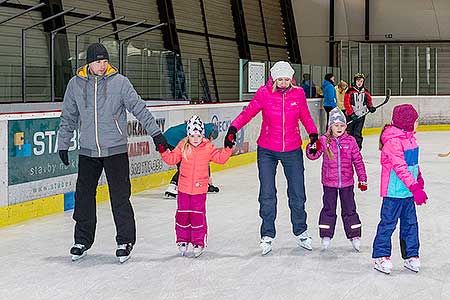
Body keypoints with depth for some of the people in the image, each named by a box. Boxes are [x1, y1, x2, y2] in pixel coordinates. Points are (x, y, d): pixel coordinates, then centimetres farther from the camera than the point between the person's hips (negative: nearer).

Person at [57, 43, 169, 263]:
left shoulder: (120, 82, -4)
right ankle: (82, 240, 23)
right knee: (83, 195, 8)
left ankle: (125, 241, 10)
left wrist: (155, 133, -7)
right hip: (87, 151, 3)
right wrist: (63, 145, 12)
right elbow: (68, 117, 12)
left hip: (115, 150, -3)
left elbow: (139, 108, -3)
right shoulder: (76, 84, 3)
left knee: (120, 197, -2)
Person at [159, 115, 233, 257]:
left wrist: (228, 148, -13)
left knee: (198, 215, 1)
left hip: (200, 188, -1)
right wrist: (164, 151, -16)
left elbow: (220, 158, 0)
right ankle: (182, 240, 21)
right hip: (184, 188, 2)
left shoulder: (208, 147, -3)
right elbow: (172, 159, 0)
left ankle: (199, 242, 11)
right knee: (182, 214, 7)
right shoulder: (182, 146, -1)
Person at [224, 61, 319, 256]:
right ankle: (267, 235, 15)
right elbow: (247, 113, -5)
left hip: (292, 151, 1)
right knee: (267, 195, -1)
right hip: (267, 151, -1)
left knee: (297, 194, 8)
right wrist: (233, 128, -19)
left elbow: (305, 117, 9)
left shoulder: (298, 94, -5)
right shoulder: (264, 94, -10)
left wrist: (313, 134, -5)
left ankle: (301, 232, 28)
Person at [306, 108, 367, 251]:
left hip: (347, 182, 0)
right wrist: (313, 147, -27)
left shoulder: (350, 141, -3)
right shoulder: (324, 140, -5)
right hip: (329, 182, 0)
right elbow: (313, 155, -5)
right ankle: (326, 236, 21)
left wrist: (362, 178, 3)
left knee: (349, 209, 9)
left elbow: (358, 160, 3)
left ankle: (354, 235, 19)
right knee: (329, 209, 10)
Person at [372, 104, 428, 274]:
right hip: (394, 191, -9)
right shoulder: (393, 142, -21)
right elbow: (400, 168, -27)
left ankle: (411, 255, 21)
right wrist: (415, 188, -30)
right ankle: (381, 255, 11)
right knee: (388, 223, 1)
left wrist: (419, 179, 28)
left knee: (410, 223, 12)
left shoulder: (410, 137, 9)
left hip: (408, 191, 9)